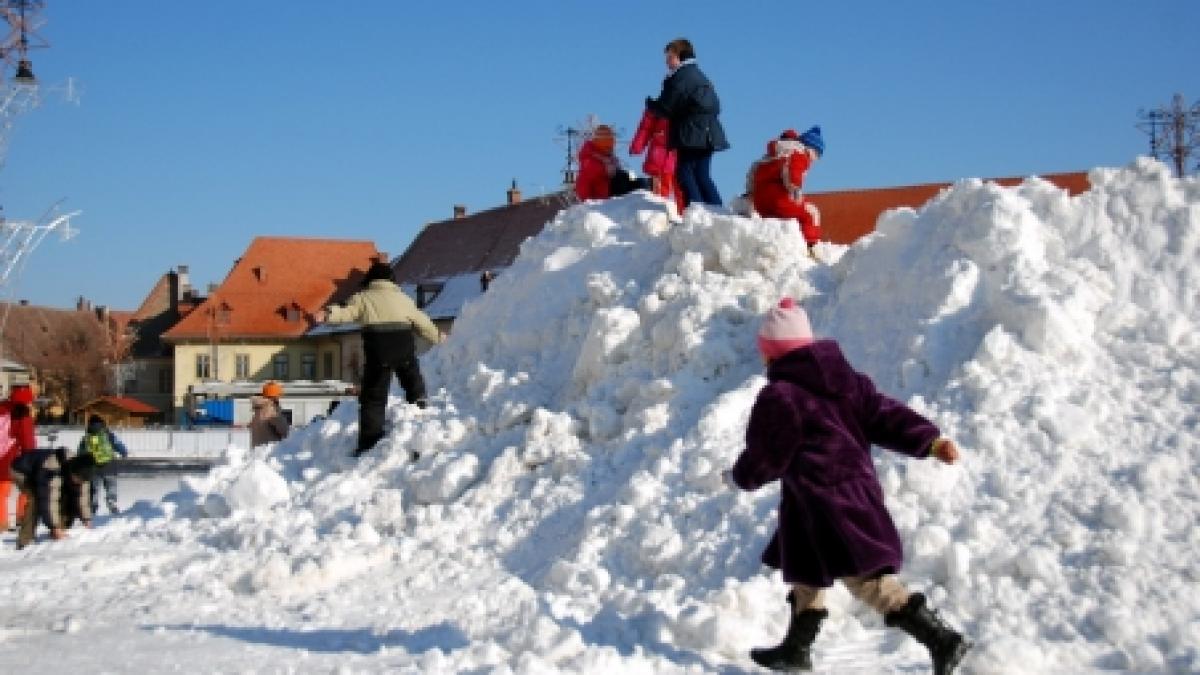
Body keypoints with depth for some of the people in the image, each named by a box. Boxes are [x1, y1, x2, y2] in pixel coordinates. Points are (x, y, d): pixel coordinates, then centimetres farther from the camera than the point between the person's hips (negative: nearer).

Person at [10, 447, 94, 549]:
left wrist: (86, 520, -15)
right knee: (35, 501, -27)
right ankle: (25, 542, -24)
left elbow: (83, 496, -12)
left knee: (65, 498, -6)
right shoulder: (52, 470, -42)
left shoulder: (81, 471, -20)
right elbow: (49, 500, -40)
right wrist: (56, 527, -38)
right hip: (22, 472, -7)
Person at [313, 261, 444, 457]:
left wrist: (328, 314, -23)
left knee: (373, 397, 1)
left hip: (378, 349, -2)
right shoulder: (402, 298, 20)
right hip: (404, 348, 2)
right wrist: (439, 337, 40)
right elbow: (422, 322, 26)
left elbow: (347, 313, -9)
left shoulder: (362, 298, 11)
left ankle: (369, 443, -5)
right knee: (415, 390, 21)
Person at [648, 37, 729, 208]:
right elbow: (716, 106, 23)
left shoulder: (680, 77, -9)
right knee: (702, 175, 11)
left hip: (692, 136, -9)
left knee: (684, 172, -8)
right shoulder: (701, 77, 21)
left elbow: (666, 106, -11)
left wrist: (651, 103, 11)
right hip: (708, 135, 9)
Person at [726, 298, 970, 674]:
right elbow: (885, 415, 3)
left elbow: (765, 456, -10)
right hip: (858, 486, 10)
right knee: (807, 572, 23)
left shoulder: (780, 396, -14)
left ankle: (941, 638, -19)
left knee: (868, 580, -12)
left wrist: (740, 477, 10)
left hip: (826, 502, -10)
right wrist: (929, 440, 1)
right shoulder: (846, 380, 11)